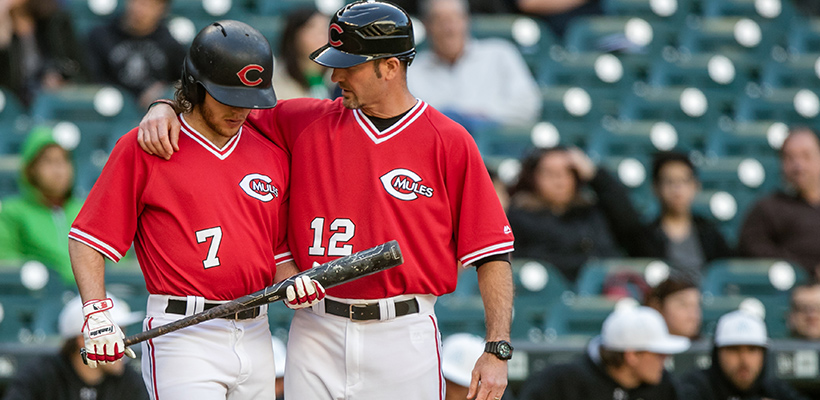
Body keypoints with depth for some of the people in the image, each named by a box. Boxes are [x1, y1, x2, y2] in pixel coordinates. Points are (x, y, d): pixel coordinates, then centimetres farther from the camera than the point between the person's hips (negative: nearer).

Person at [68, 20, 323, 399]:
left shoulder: (272, 156, 13)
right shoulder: (141, 148, -1)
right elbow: (87, 239, -2)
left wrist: (294, 283, -5)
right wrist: (97, 314, -14)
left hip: (255, 336, 6)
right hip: (182, 336, -6)